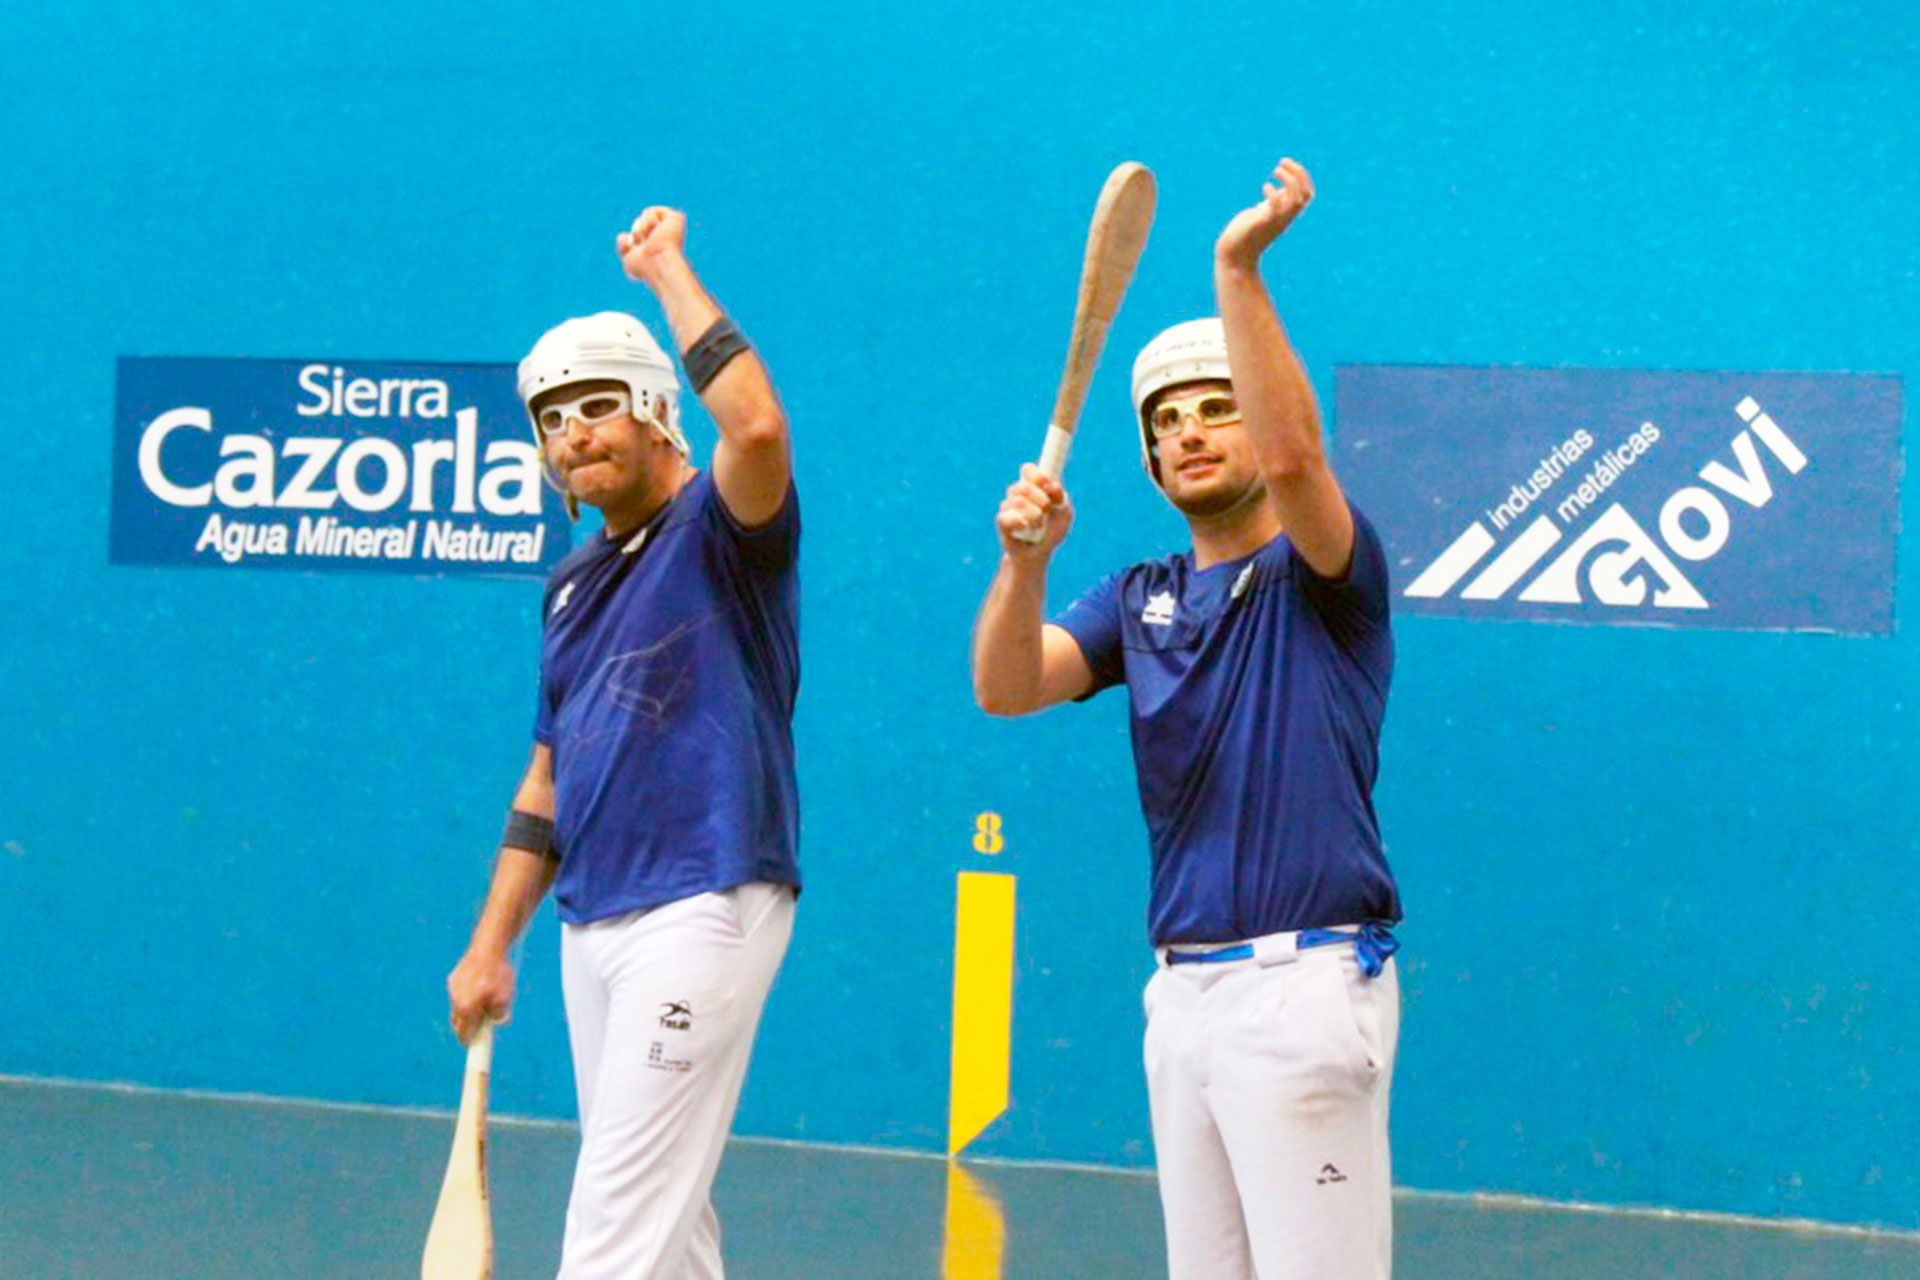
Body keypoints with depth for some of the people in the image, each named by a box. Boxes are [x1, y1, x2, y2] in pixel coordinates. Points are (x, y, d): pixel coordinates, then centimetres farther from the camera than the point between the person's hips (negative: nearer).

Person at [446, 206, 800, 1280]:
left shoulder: (719, 532, -5)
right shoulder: (574, 584, 18)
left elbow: (759, 426, -28)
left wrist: (669, 268, -16)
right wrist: (491, 947, 17)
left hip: (701, 911, -8)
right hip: (592, 927, 8)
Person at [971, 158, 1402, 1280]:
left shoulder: (1325, 576, -2)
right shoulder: (1140, 600, 16)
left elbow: (1296, 453, -23)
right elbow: (1005, 687, 2)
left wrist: (1240, 271, -27)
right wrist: (1025, 558, -16)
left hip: (1304, 984, -7)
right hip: (1183, 986, 7)